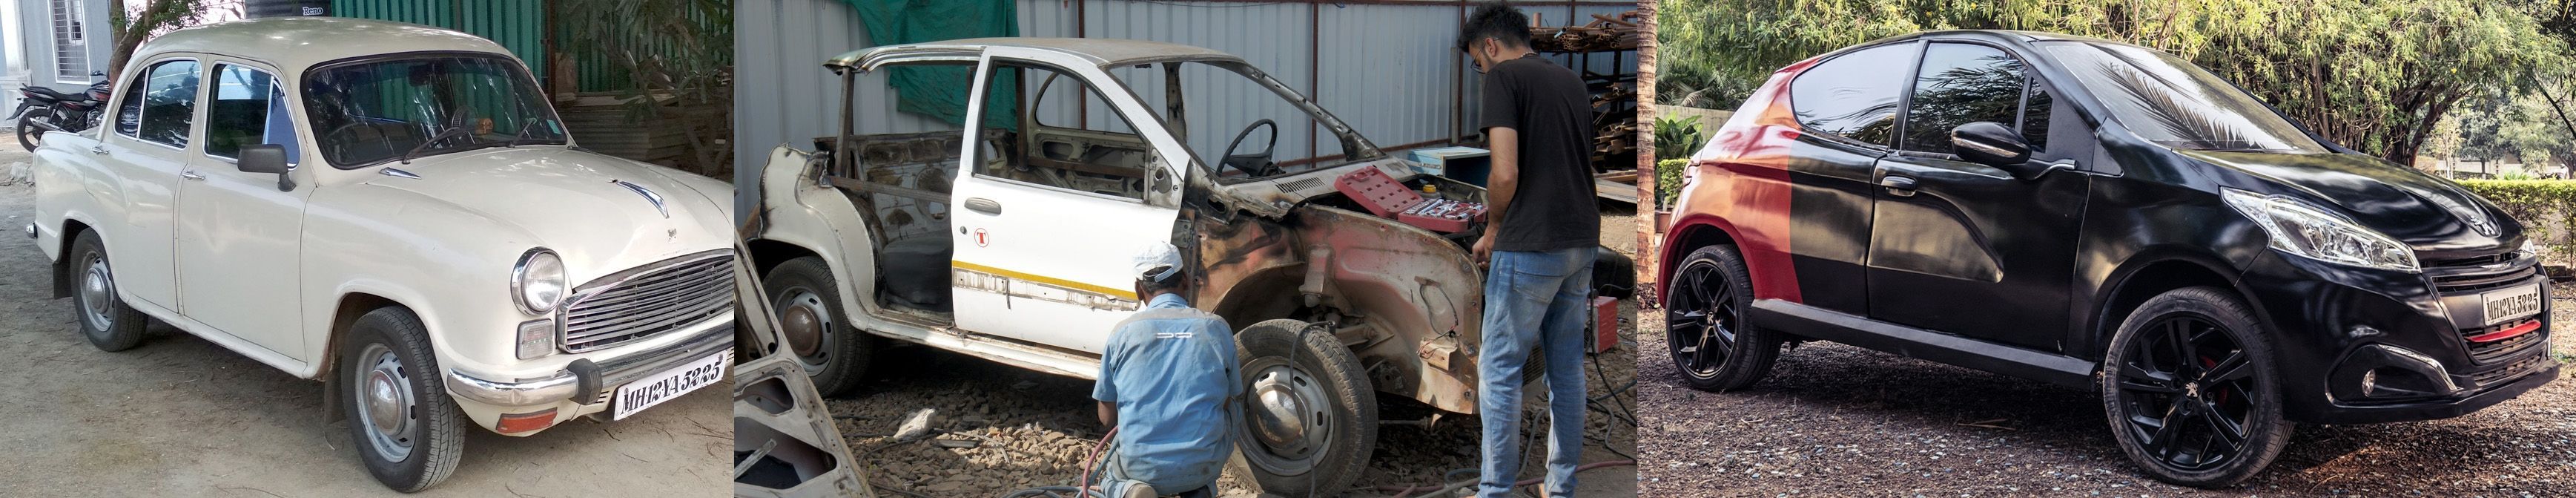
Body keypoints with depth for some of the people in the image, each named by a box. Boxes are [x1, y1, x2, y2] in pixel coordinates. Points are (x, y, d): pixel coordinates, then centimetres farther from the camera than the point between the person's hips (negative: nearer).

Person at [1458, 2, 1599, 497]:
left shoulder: (1504, 78, -8)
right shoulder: (1571, 80, 16)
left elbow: (1506, 173, -18)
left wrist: (1492, 229, 0)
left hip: (1530, 247, -8)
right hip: (1581, 242, 8)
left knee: (1499, 369, 1)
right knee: (1566, 369, 13)